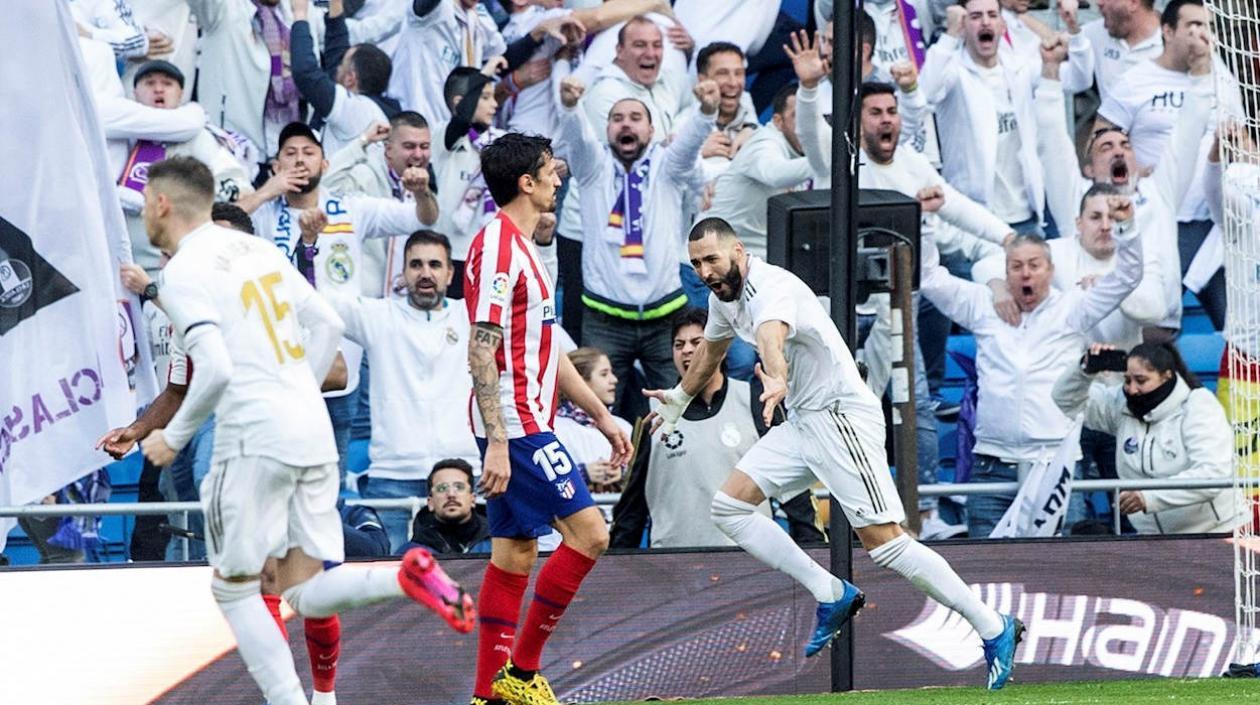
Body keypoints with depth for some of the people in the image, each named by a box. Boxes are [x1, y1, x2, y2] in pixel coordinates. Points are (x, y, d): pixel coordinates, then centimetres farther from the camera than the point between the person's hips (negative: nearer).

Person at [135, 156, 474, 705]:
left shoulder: (182, 273, -8)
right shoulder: (256, 249, 17)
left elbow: (215, 370, -18)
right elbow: (328, 326, 19)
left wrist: (173, 438, -5)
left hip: (255, 438, -8)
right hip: (314, 435, 8)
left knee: (234, 588, 7)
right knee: (303, 594, 7)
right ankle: (407, 576, -18)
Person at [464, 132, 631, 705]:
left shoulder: (519, 246, 19)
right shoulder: (497, 244, -13)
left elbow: (548, 349, 26)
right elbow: (481, 350, -19)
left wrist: (601, 415, 26)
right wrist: (496, 442, -23)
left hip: (524, 426, 10)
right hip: (516, 425, -10)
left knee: (515, 554, 8)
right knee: (588, 532, -12)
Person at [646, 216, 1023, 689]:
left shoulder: (771, 286, -21)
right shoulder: (724, 295, 8)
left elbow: (771, 335, -46)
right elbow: (711, 349, 31)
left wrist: (777, 379, -67)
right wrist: (679, 399, 46)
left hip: (841, 416, -10)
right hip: (802, 424, 10)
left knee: (885, 543, -15)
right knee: (727, 507, -1)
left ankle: (994, 630, -6)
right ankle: (833, 597, 3)